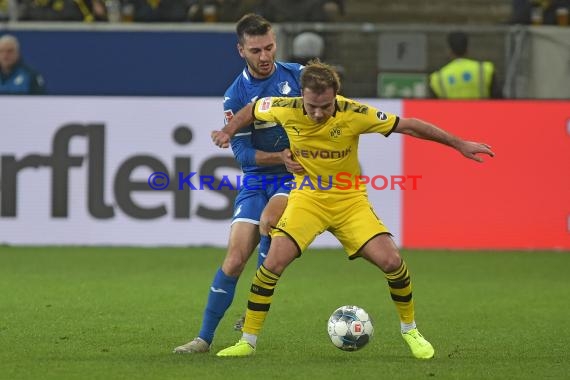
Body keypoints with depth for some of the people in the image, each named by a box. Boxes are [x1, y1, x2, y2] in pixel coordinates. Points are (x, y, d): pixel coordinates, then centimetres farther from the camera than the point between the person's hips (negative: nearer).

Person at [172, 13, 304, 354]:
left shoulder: (298, 76, -2)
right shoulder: (236, 96, -4)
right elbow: (243, 153, -8)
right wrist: (283, 157, -24)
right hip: (256, 181, 1)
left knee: (268, 219, -31)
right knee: (235, 258, -8)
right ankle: (205, 337, 3)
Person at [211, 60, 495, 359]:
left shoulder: (354, 114, -21)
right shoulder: (287, 110, -16)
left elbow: (408, 126, -12)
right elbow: (253, 109, 7)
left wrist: (459, 144, -9)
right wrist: (228, 132, -3)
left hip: (349, 199, 0)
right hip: (307, 197, 0)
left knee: (391, 262, -14)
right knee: (273, 263, -19)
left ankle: (410, 330, 13)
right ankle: (248, 341, -3)